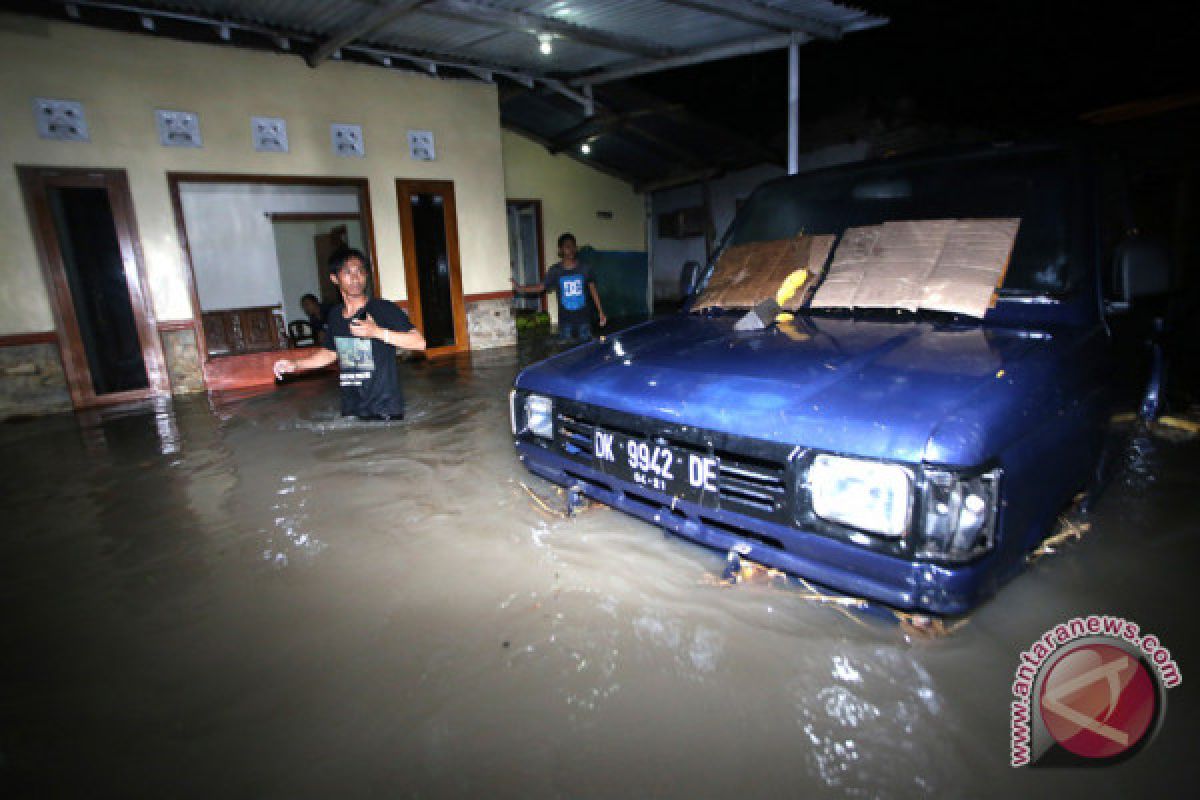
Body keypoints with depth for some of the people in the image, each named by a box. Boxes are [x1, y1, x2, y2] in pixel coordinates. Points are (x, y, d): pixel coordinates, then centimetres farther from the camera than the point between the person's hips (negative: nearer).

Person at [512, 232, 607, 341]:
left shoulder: (585, 269, 3)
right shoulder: (555, 271, 1)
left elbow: (593, 290, 5)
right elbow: (541, 286, -1)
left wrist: (601, 312, 1)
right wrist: (520, 288, -13)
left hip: (583, 318, 1)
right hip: (565, 320, 0)